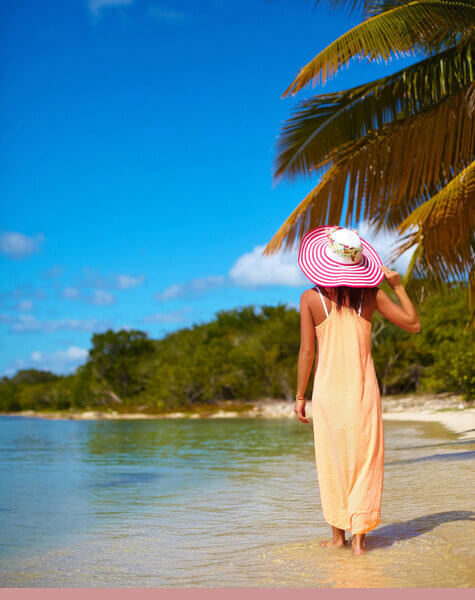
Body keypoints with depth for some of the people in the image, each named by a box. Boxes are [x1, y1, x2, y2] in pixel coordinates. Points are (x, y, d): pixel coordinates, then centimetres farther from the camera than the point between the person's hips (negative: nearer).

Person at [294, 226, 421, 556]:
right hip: (363, 388, 1)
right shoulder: (371, 294, -3)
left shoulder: (311, 298, -6)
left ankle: (339, 534, 19)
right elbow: (413, 323, 1)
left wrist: (300, 396, 2)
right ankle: (359, 536, 4)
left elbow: (307, 351, -6)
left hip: (328, 389, 0)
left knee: (332, 462, 11)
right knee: (364, 461, 7)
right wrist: (398, 285, 7)